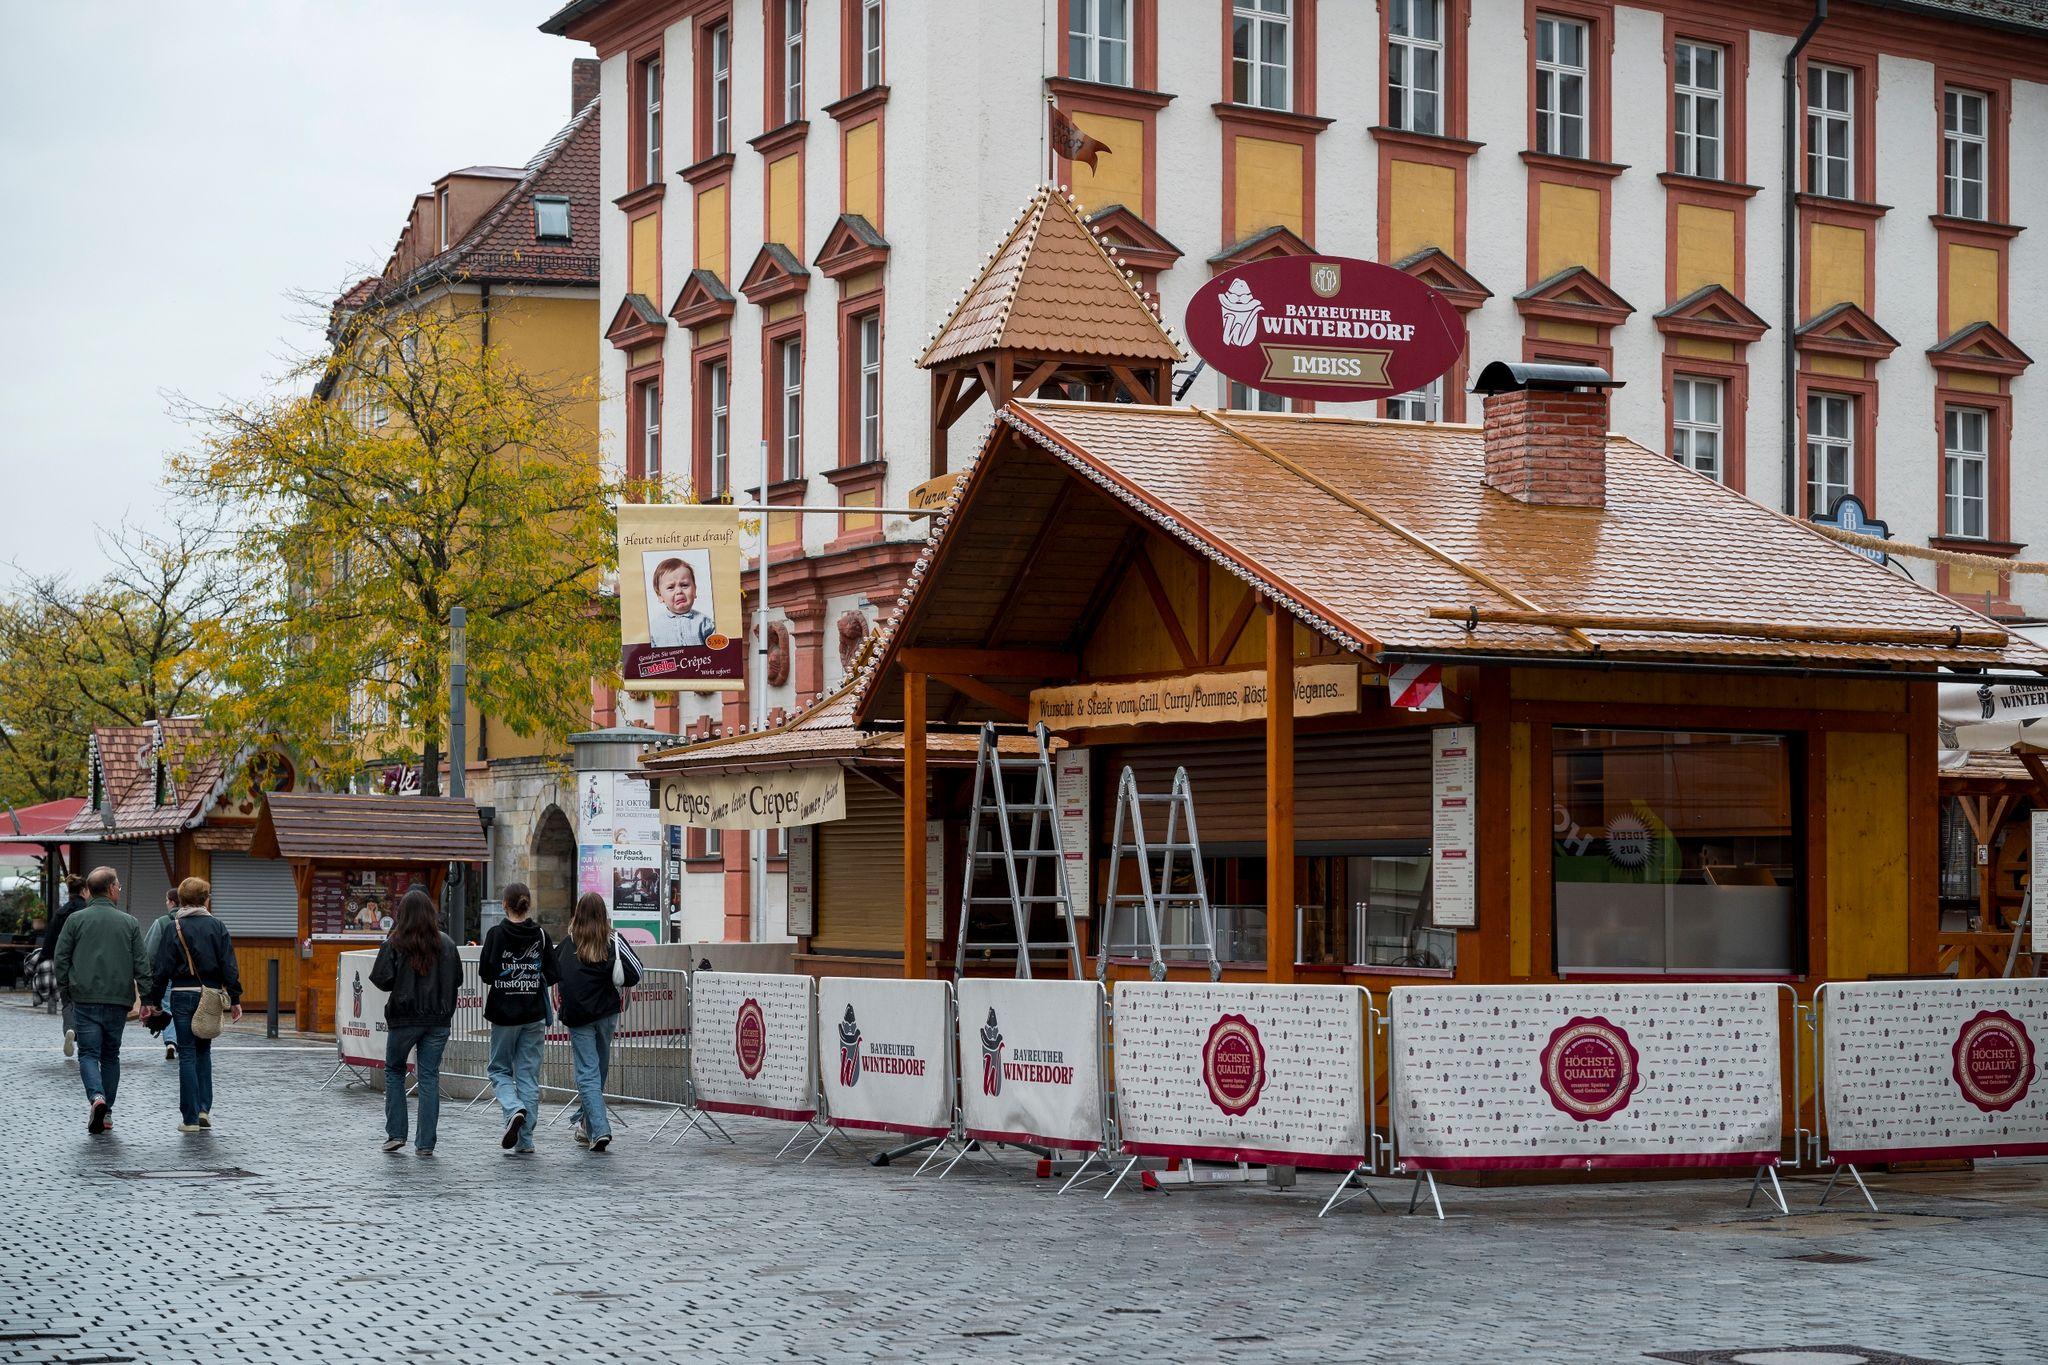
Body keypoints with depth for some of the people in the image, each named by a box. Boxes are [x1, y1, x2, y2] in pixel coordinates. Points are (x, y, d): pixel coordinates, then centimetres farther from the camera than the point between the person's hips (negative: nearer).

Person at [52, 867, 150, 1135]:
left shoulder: (76, 920, 1)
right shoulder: (129, 923, 3)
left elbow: (61, 959, 1)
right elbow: (141, 964, 2)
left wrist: (66, 992, 11)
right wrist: (147, 999, 6)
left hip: (85, 999, -1)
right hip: (118, 1001, 1)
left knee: (88, 1053, 0)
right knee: (111, 1055, 13)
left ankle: (97, 1097, -25)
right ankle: (106, 1112, 13)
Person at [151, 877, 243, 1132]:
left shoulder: (174, 929, -3)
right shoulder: (217, 927, 2)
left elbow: (161, 969, -4)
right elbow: (229, 967, 0)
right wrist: (234, 999, 5)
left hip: (182, 996, -2)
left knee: (187, 1055, 2)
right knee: (203, 1051, 17)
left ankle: (191, 1118, 0)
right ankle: (204, 1109, 7)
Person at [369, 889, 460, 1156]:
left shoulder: (394, 944, -9)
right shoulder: (446, 944, 1)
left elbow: (381, 980, -12)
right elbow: (457, 979, 7)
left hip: (404, 1018, -2)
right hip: (439, 1020, 2)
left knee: (394, 1071, 16)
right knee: (430, 1076, 6)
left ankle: (395, 1133, 10)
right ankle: (426, 1143, 4)